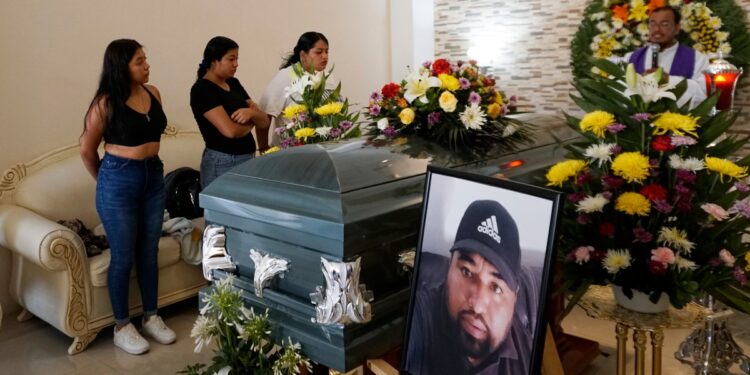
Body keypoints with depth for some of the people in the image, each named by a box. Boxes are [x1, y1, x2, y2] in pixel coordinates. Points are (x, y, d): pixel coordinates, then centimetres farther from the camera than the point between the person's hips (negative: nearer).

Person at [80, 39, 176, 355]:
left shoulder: (153, 93, 2)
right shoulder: (106, 103, -14)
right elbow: (87, 150, -2)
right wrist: (107, 180, 9)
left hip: (153, 176, 5)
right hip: (119, 181, -5)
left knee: (149, 253, 14)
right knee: (123, 257, 5)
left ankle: (151, 317, 29)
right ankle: (121, 327, 21)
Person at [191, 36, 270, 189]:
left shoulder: (233, 83, 10)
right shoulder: (202, 89, -13)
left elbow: (264, 121, 5)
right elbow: (230, 130, -24)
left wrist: (251, 113, -16)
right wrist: (251, 121, -5)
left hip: (248, 160, 7)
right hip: (222, 165, -7)